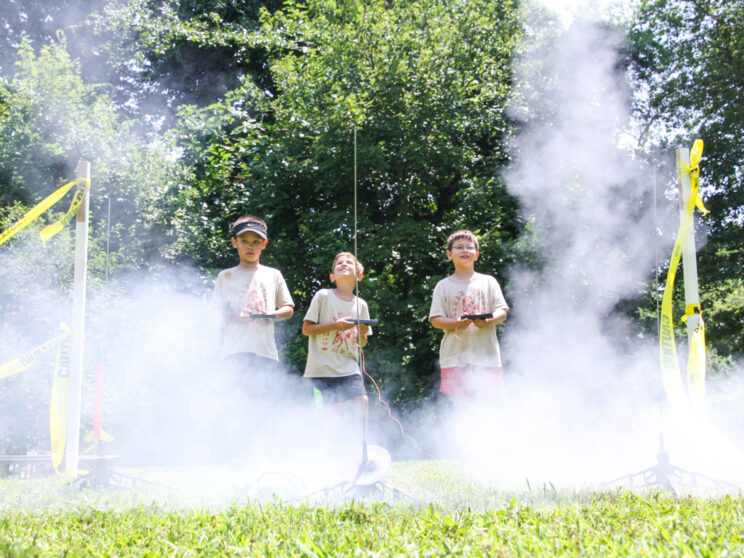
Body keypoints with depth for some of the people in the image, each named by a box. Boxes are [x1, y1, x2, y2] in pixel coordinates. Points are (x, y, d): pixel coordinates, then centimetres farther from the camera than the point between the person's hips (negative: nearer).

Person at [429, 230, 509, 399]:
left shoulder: (488, 282, 12)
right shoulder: (443, 286, 9)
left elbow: (502, 312, 7)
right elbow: (435, 319, 3)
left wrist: (489, 321, -16)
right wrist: (456, 323, -17)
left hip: (487, 355, 1)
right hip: (455, 358, -1)